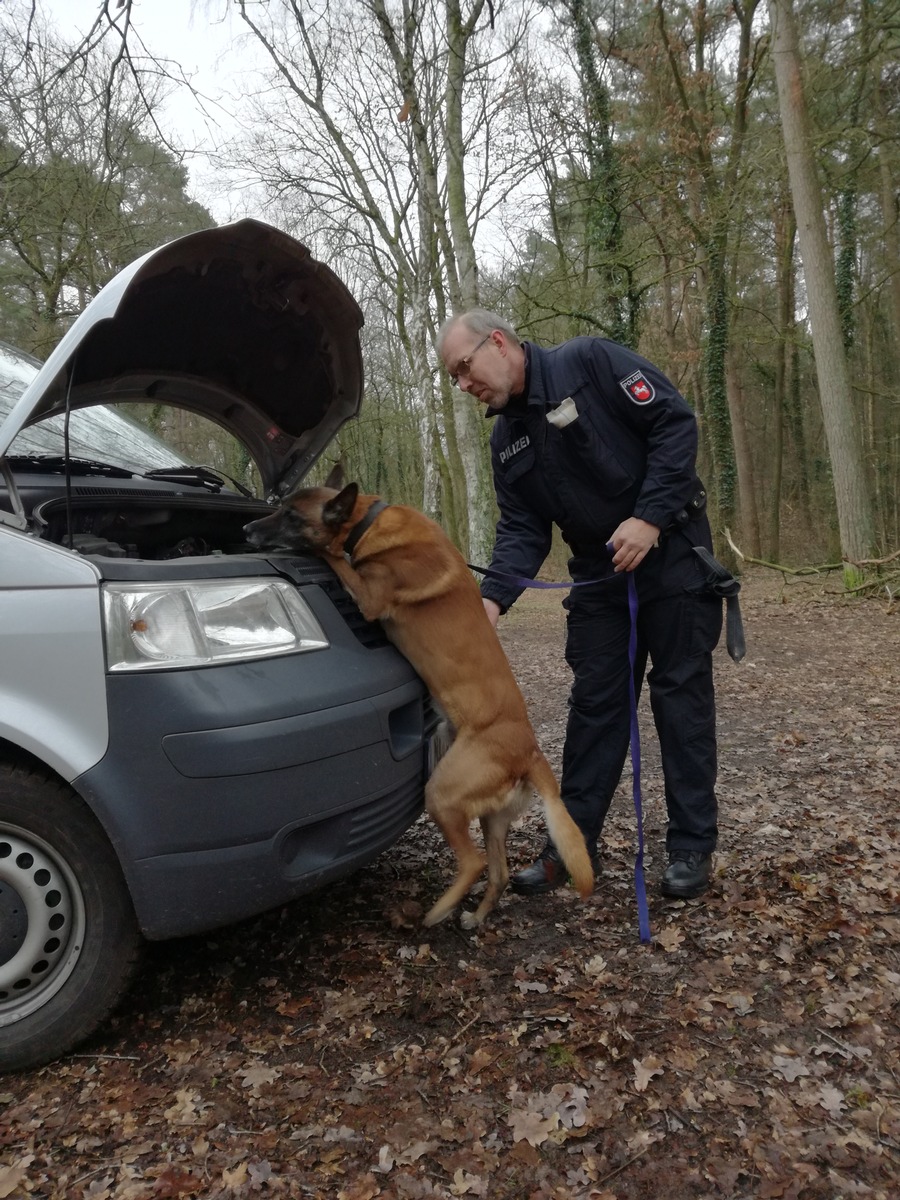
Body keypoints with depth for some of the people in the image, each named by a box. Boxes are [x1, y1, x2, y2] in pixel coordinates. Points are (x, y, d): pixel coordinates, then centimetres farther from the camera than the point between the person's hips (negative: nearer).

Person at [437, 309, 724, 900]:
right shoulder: (508, 440, 6)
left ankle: (693, 845, 13)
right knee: (594, 702, 6)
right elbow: (522, 530, 3)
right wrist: (493, 598, -14)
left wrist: (649, 518, -22)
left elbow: (675, 422, -15)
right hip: (599, 574, 6)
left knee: (682, 691, 1)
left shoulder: (590, 361, -12)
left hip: (671, 552, -6)